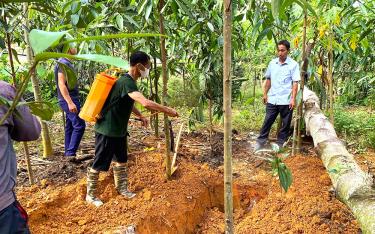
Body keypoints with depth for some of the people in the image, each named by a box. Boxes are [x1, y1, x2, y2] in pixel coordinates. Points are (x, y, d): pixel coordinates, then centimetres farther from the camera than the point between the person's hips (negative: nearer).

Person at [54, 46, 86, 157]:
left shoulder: (67, 63, 16)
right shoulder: (63, 63, -14)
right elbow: (61, 84, -21)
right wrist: (70, 102, -27)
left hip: (70, 100, 10)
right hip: (69, 100, -10)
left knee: (70, 127, 12)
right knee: (79, 125, -12)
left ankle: (68, 153, 18)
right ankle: (70, 153, -10)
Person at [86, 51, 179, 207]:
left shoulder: (129, 81, 7)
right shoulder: (126, 82, -25)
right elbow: (146, 103, -38)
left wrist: (140, 116, 11)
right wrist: (167, 111, -28)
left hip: (119, 130, 10)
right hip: (107, 131, -10)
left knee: (121, 160, 18)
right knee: (99, 163, 4)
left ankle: (121, 188, 34)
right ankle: (90, 195, 20)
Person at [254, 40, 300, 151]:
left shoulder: (293, 64, -5)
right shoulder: (272, 63, 7)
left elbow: (295, 83, -8)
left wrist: (293, 98, -14)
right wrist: (265, 93, 12)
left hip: (286, 100, -3)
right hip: (272, 99, 3)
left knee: (285, 124, 7)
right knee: (267, 121, 6)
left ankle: (280, 143, 21)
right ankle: (260, 142, 13)